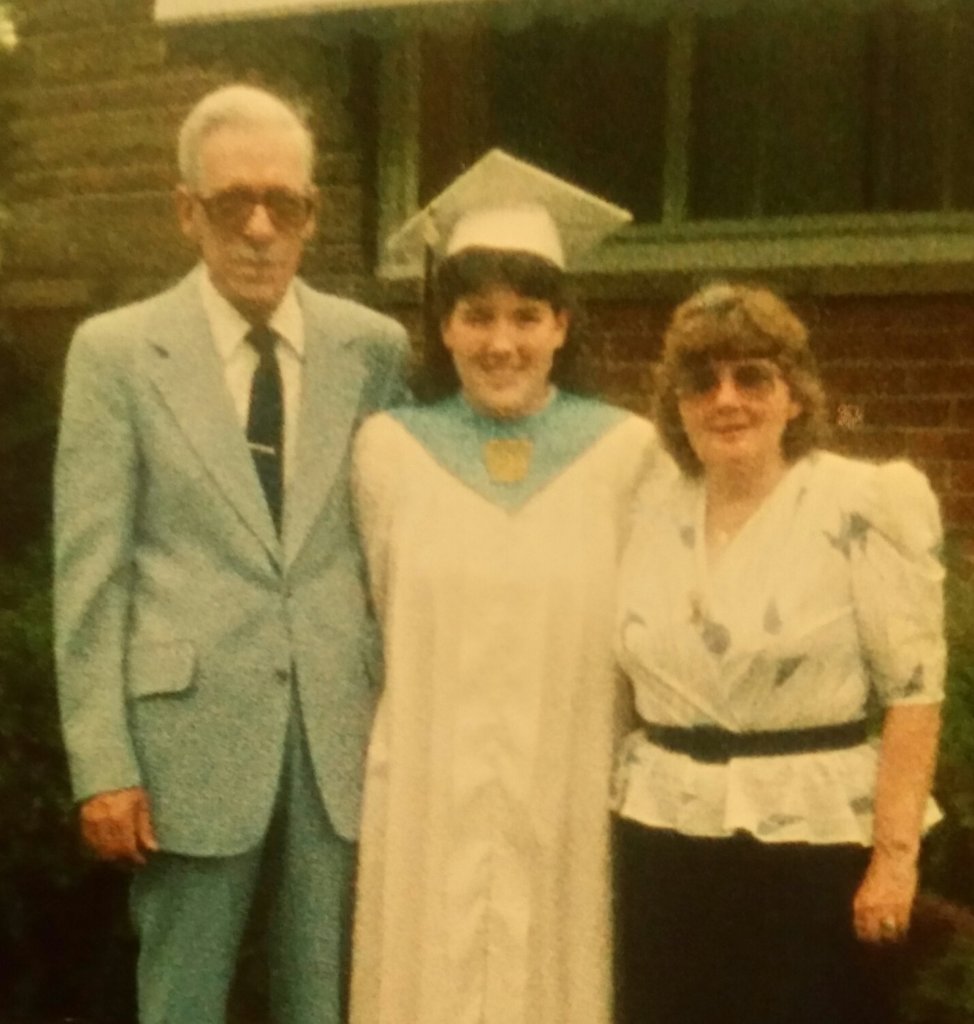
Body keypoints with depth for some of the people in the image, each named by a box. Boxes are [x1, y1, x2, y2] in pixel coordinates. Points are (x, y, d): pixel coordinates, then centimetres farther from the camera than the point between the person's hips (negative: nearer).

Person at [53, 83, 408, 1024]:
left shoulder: (374, 348, 3)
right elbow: (90, 571, -5)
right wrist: (102, 762, -8)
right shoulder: (116, 352, -3)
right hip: (191, 733, -2)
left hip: (344, 731, 2)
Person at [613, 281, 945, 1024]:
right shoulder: (652, 519, 7)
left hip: (814, 841, -4)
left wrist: (896, 852, -15)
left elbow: (914, 690, -11)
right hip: (666, 843, 5)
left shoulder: (866, 507, -9)